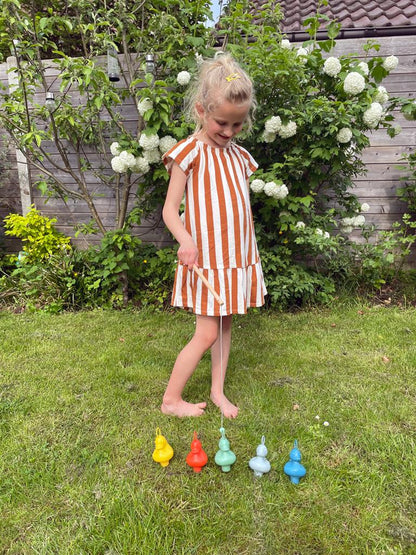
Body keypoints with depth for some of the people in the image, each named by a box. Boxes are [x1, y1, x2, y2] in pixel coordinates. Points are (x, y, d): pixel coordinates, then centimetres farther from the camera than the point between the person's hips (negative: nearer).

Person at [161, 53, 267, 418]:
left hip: (238, 257, 6)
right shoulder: (189, 152, -9)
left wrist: (248, 256, 13)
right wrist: (186, 241, -32)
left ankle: (218, 391, 30)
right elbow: (170, 210, -13)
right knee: (207, 333, -2)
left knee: (225, 325, 13)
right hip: (205, 259, -6)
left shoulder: (239, 155, 10)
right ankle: (171, 400, 17)